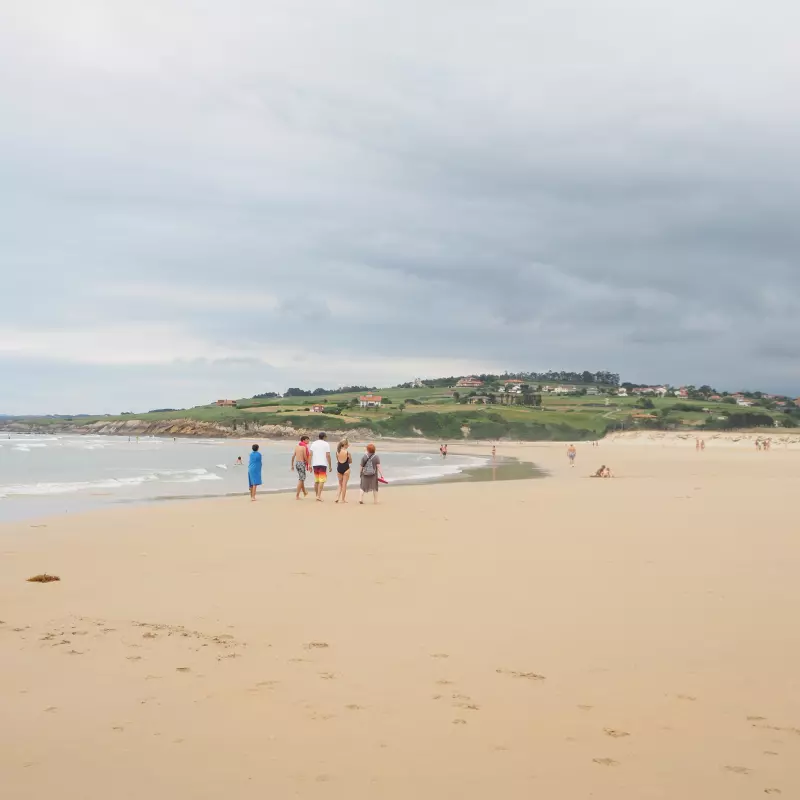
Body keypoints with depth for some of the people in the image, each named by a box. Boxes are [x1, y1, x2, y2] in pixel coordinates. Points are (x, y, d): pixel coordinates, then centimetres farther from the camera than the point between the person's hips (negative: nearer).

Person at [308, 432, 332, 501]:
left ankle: (317, 495, 21)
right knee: (322, 481, -7)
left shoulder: (313, 444, 9)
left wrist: (310, 465, 3)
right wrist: (330, 466, -2)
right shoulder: (326, 444, -2)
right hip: (323, 464, -5)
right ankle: (319, 496, -18)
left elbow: (310, 455, 2)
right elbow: (328, 456, -7)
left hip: (315, 464, 5)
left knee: (316, 481, 15)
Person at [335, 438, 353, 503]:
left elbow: (337, 460, 10)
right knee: (344, 484, 6)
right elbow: (350, 461, -1)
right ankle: (343, 499, 11)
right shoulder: (348, 452, -12)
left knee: (340, 484, 18)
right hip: (346, 468, -4)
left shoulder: (337, 452, -1)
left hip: (339, 468, 4)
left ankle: (338, 497, 4)